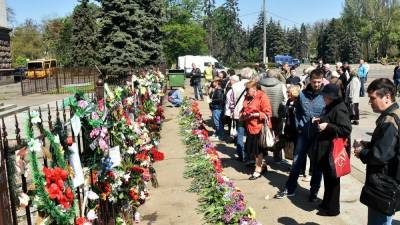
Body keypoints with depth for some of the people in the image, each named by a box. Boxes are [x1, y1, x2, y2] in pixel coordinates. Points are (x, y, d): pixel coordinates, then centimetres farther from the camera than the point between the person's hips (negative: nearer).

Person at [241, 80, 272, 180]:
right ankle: (261, 165, 33)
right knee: (252, 149, 14)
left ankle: (258, 170, 16)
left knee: (257, 150, 2)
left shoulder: (262, 97, -13)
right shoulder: (248, 97, 10)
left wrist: (256, 114, -22)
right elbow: (244, 109, 25)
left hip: (259, 128, -8)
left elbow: (267, 113, -15)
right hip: (250, 127, 8)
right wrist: (242, 115, 5)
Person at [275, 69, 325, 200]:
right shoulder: (303, 94, 1)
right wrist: (299, 126, 4)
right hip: (304, 134, 3)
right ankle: (289, 189, 22)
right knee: (296, 162, 9)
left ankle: (314, 192, 26)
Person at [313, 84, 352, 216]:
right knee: (327, 178, 19)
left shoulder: (339, 109, -19)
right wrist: (321, 121, 8)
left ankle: (332, 208, 18)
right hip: (325, 148, 9)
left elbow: (347, 130, -24)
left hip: (333, 150, -9)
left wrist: (327, 126, -25)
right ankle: (327, 203, 33)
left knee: (332, 180, 4)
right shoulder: (330, 107, 10)